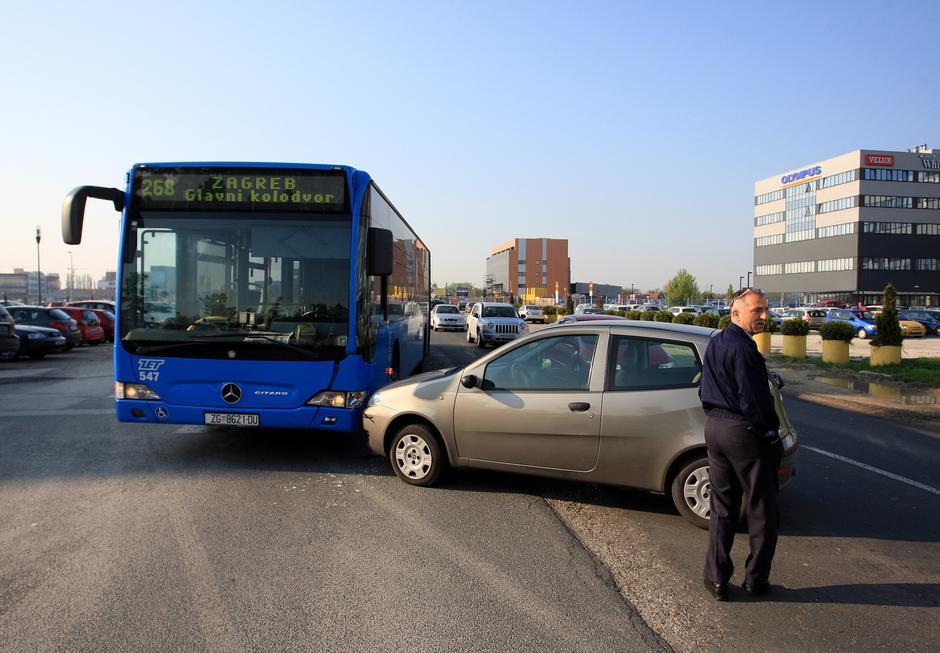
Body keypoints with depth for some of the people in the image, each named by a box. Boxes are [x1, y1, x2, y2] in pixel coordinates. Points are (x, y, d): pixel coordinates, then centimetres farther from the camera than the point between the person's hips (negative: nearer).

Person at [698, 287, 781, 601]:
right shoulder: (743, 348, -19)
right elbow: (755, 400, -20)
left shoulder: (714, 344, 9)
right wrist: (770, 433, -6)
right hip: (744, 432, -8)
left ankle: (717, 578, 20)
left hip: (714, 428, 8)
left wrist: (716, 417, 18)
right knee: (761, 509, 9)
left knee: (721, 507, 15)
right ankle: (756, 579, 20)